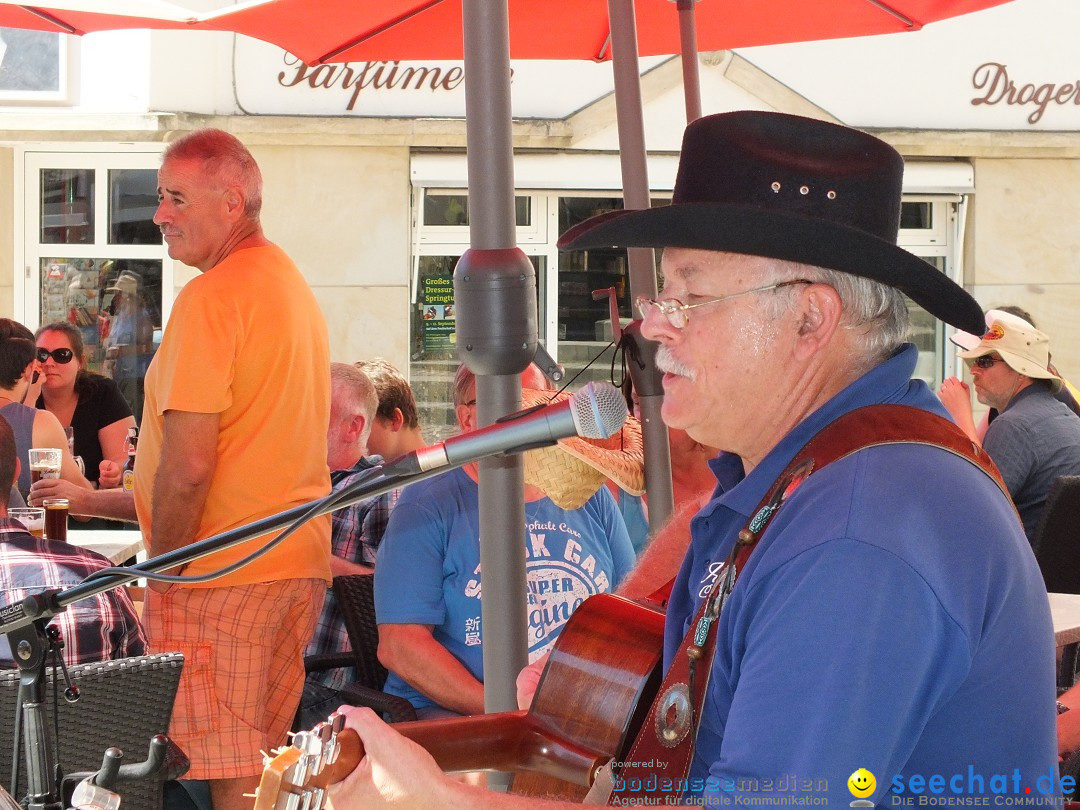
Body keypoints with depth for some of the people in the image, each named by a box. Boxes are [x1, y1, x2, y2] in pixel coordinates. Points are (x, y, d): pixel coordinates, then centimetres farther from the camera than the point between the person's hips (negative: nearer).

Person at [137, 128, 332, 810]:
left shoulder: (212, 297, -14)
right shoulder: (296, 288, 16)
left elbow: (187, 465, -20)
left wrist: (162, 573, -8)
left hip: (220, 573, -9)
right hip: (302, 562, 9)